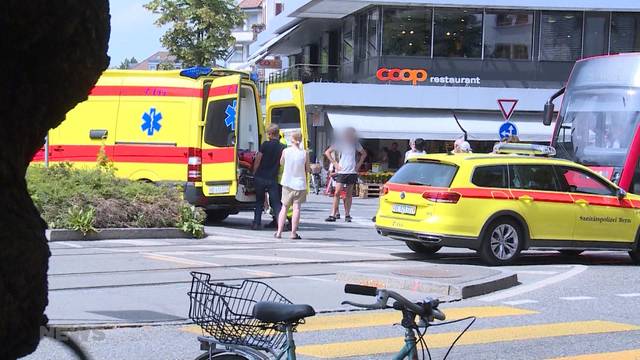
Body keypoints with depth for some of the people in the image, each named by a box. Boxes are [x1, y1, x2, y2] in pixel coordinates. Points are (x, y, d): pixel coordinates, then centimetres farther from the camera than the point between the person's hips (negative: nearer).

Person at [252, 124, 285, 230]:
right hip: (273, 179, 1)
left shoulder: (265, 145, -7)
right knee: (275, 202, 4)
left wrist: (254, 173, 8)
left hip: (260, 177, -1)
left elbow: (258, 160, -5)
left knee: (259, 201, 14)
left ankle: (256, 223, 11)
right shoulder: (282, 148, -1)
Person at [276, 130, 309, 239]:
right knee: (296, 207, -1)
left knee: (285, 207, 12)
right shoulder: (304, 153, -7)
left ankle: (279, 231, 10)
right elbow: (308, 170, 1)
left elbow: (281, 163, 12)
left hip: (287, 183, 1)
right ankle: (294, 232, -5)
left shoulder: (286, 151, -5)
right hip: (300, 183, -1)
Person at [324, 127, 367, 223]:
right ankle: (333, 215, -8)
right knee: (337, 193, -8)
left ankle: (347, 215, 10)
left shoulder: (355, 143, 8)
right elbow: (327, 152, 2)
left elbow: (364, 154, 21)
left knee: (349, 194, 6)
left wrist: (358, 165, 9)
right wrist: (335, 163, -4)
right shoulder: (340, 142, 0)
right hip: (341, 172, -3)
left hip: (352, 172, 3)